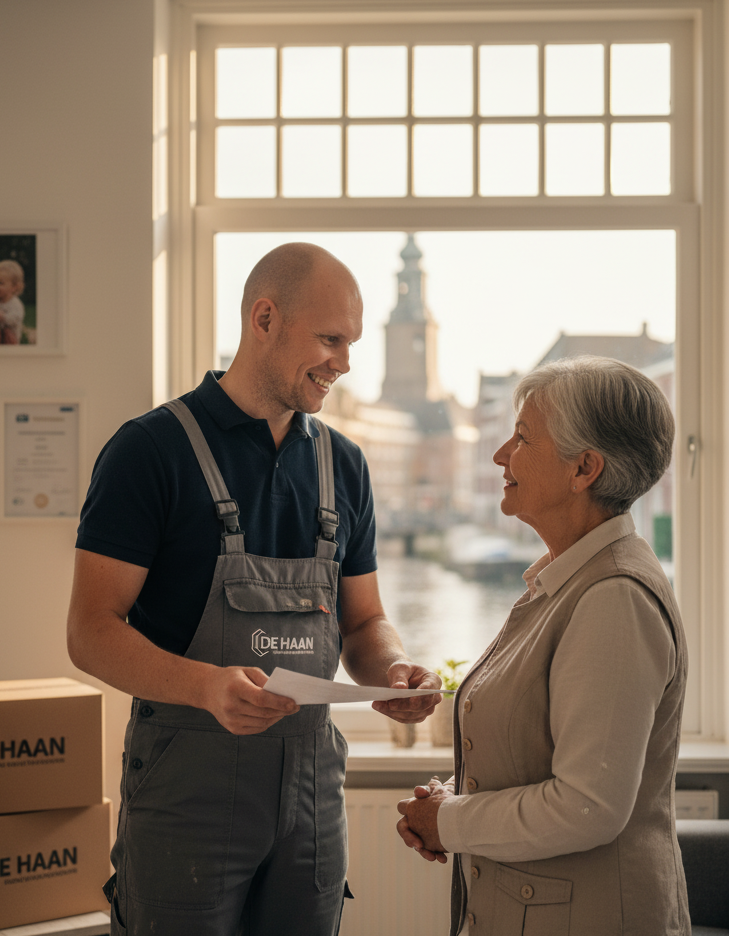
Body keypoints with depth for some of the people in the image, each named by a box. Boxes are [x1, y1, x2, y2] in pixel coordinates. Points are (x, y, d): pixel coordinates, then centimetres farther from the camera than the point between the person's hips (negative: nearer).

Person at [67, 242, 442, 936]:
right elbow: (91, 631, -12)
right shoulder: (151, 449, -8)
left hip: (312, 781, 5)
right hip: (186, 780, -5)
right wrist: (207, 684, -29)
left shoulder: (343, 464, 10)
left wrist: (393, 670, -9)